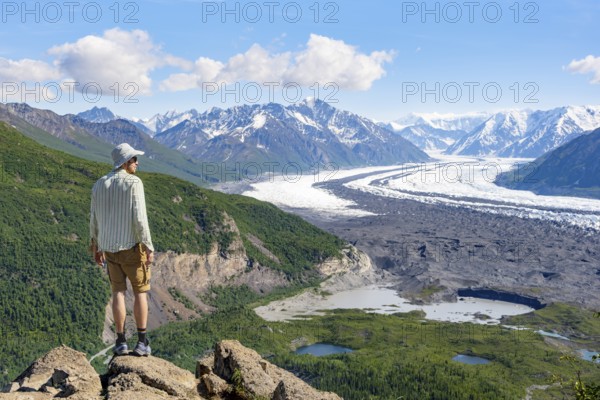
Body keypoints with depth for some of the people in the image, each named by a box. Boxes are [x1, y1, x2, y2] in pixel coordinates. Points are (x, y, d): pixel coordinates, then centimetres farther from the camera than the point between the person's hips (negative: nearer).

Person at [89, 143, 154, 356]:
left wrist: (97, 248, 19)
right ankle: (142, 342, 9)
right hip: (132, 246, -5)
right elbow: (139, 219, -20)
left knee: (119, 292, 13)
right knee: (140, 292, 8)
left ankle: (121, 342, 12)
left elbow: (94, 219, 9)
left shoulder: (99, 184, 5)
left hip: (110, 248, 5)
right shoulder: (134, 183, -15)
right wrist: (149, 248, -14)